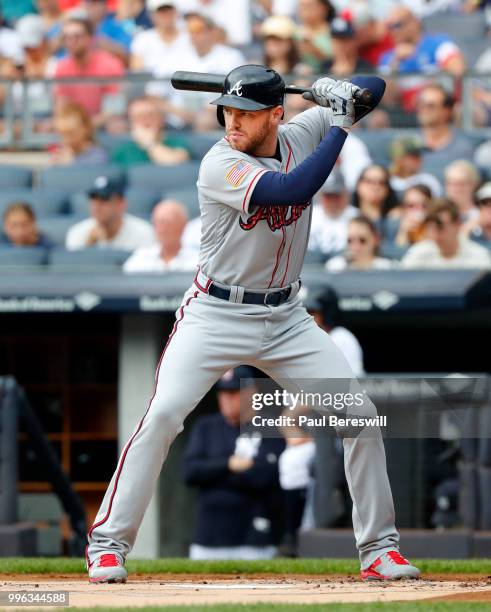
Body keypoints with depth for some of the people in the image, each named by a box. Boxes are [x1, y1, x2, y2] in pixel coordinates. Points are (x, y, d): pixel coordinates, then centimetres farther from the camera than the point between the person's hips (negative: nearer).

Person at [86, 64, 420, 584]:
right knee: (163, 414, -21)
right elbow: (292, 189, -33)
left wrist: (340, 91, -15)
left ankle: (379, 549, 10)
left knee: (360, 417, -2)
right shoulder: (221, 165, -18)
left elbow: (375, 87, 7)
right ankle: (108, 543, -10)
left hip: (285, 318, 5)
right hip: (216, 315, -5)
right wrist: (340, 125, -25)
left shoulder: (301, 135, -2)